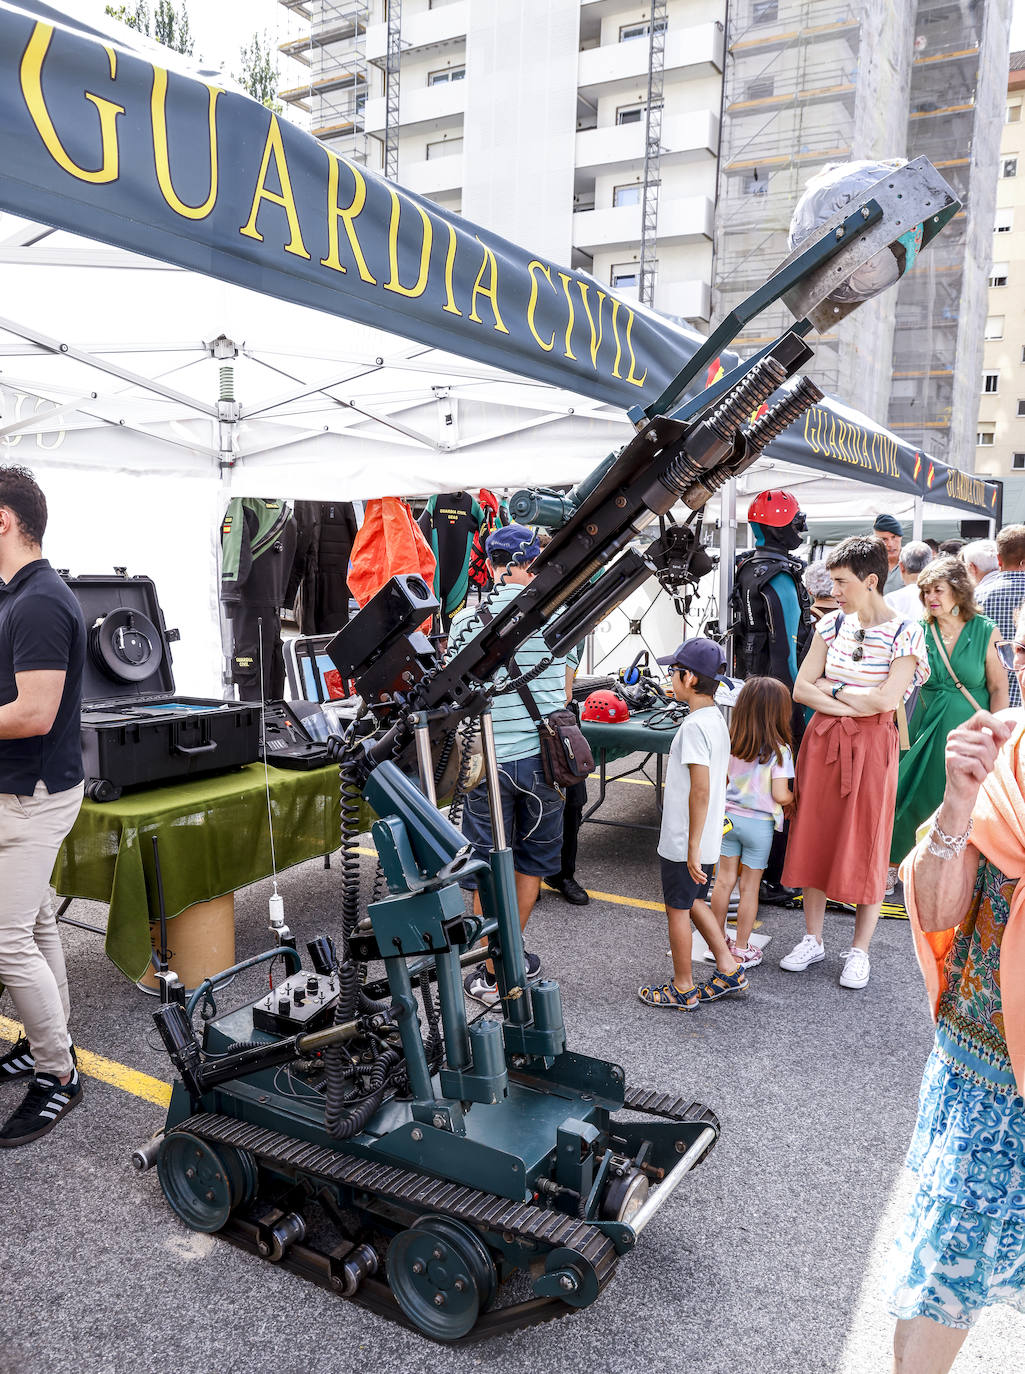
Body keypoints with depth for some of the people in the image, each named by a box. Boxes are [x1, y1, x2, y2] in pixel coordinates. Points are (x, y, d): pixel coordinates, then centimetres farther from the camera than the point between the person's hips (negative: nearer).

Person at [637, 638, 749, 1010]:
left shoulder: (695, 725, -23)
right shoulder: (717, 719, 7)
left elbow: (701, 790, -26)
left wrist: (693, 847, -22)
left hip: (683, 842, -9)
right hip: (706, 838, 9)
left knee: (677, 910, 7)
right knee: (694, 902, 22)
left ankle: (683, 989, 20)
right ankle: (729, 970, 26)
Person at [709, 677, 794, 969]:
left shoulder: (731, 742, -3)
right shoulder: (779, 750, -17)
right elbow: (780, 795, -18)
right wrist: (794, 798, 3)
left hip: (729, 817, 4)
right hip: (759, 823, -4)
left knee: (724, 880, 14)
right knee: (749, 887, 7)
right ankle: (741, 950, 18)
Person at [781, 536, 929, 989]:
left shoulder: (905, 633, -9)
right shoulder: (832, 624, 5)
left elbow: (885, 701, -19)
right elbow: (801, 689, 1)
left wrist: (832, 687, -7)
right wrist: (852, 705, -11)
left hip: (870, 747, -4)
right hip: (823, 741, 5)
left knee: (866, 846, 4)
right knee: (814, 838, 8)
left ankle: (859, 951, 19)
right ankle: (813, 940, 23)